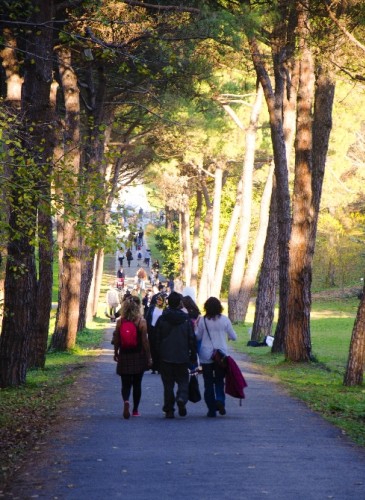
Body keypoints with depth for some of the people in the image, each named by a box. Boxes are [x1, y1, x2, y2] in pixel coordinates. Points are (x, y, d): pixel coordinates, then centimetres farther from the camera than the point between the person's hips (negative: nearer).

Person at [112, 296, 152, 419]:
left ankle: (126, 401, -23)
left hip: (124, 356, 1)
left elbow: (116, 340, 2)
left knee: (125, 383, 6)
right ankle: (135, 410, 17)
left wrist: (116, 353, 17)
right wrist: (149, 357, -2)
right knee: (137, 384, 12)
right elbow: (145, 340, -9)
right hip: (138, 356, -1)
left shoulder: (120, 322, -3)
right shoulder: (141, 321, -10)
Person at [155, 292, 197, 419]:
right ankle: (181, 398, -19)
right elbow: (192, 339, 1)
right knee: (183, 380, 10)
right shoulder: (186, 319, 0)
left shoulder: (162, 319, -1)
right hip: (182, 358, 0)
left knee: (168, 384, 6)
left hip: (165, 357, 0)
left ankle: (169, 410, 4)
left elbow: (157, 339, 1)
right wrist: (193, 356, 7)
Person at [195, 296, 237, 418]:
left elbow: (197, 336, 0)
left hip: (206, 355, -1)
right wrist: (227, 336, 25)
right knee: (219, 380, 12)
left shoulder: (202, 320, -7)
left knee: (208, 382, 6)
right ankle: (220, 400, -14)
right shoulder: (225, 320, -3)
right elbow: (234, 337, 4)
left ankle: (211, 409, 3)